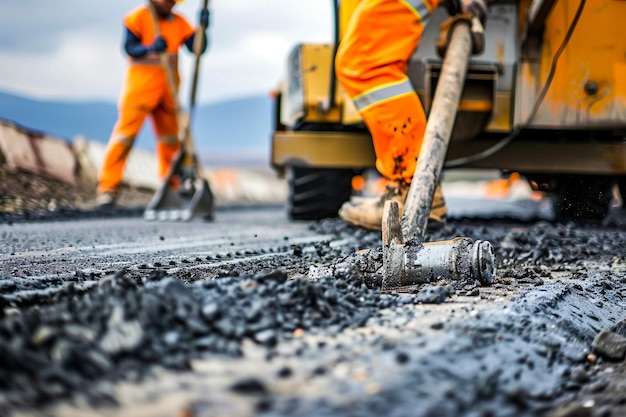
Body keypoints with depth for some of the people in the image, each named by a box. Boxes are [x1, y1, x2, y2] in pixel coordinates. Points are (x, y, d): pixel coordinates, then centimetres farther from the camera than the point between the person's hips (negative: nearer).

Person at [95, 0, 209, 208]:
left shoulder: (179, 22, 10)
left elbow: (198, 48, 2)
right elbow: (129, 47, -11)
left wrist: (202, 27, -14)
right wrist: (150, 48, -28)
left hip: (168, 87, 5)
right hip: (140, 84, -5)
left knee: (170, 139, 12)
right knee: (126, 132, -10)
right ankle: (108, 188, -9)